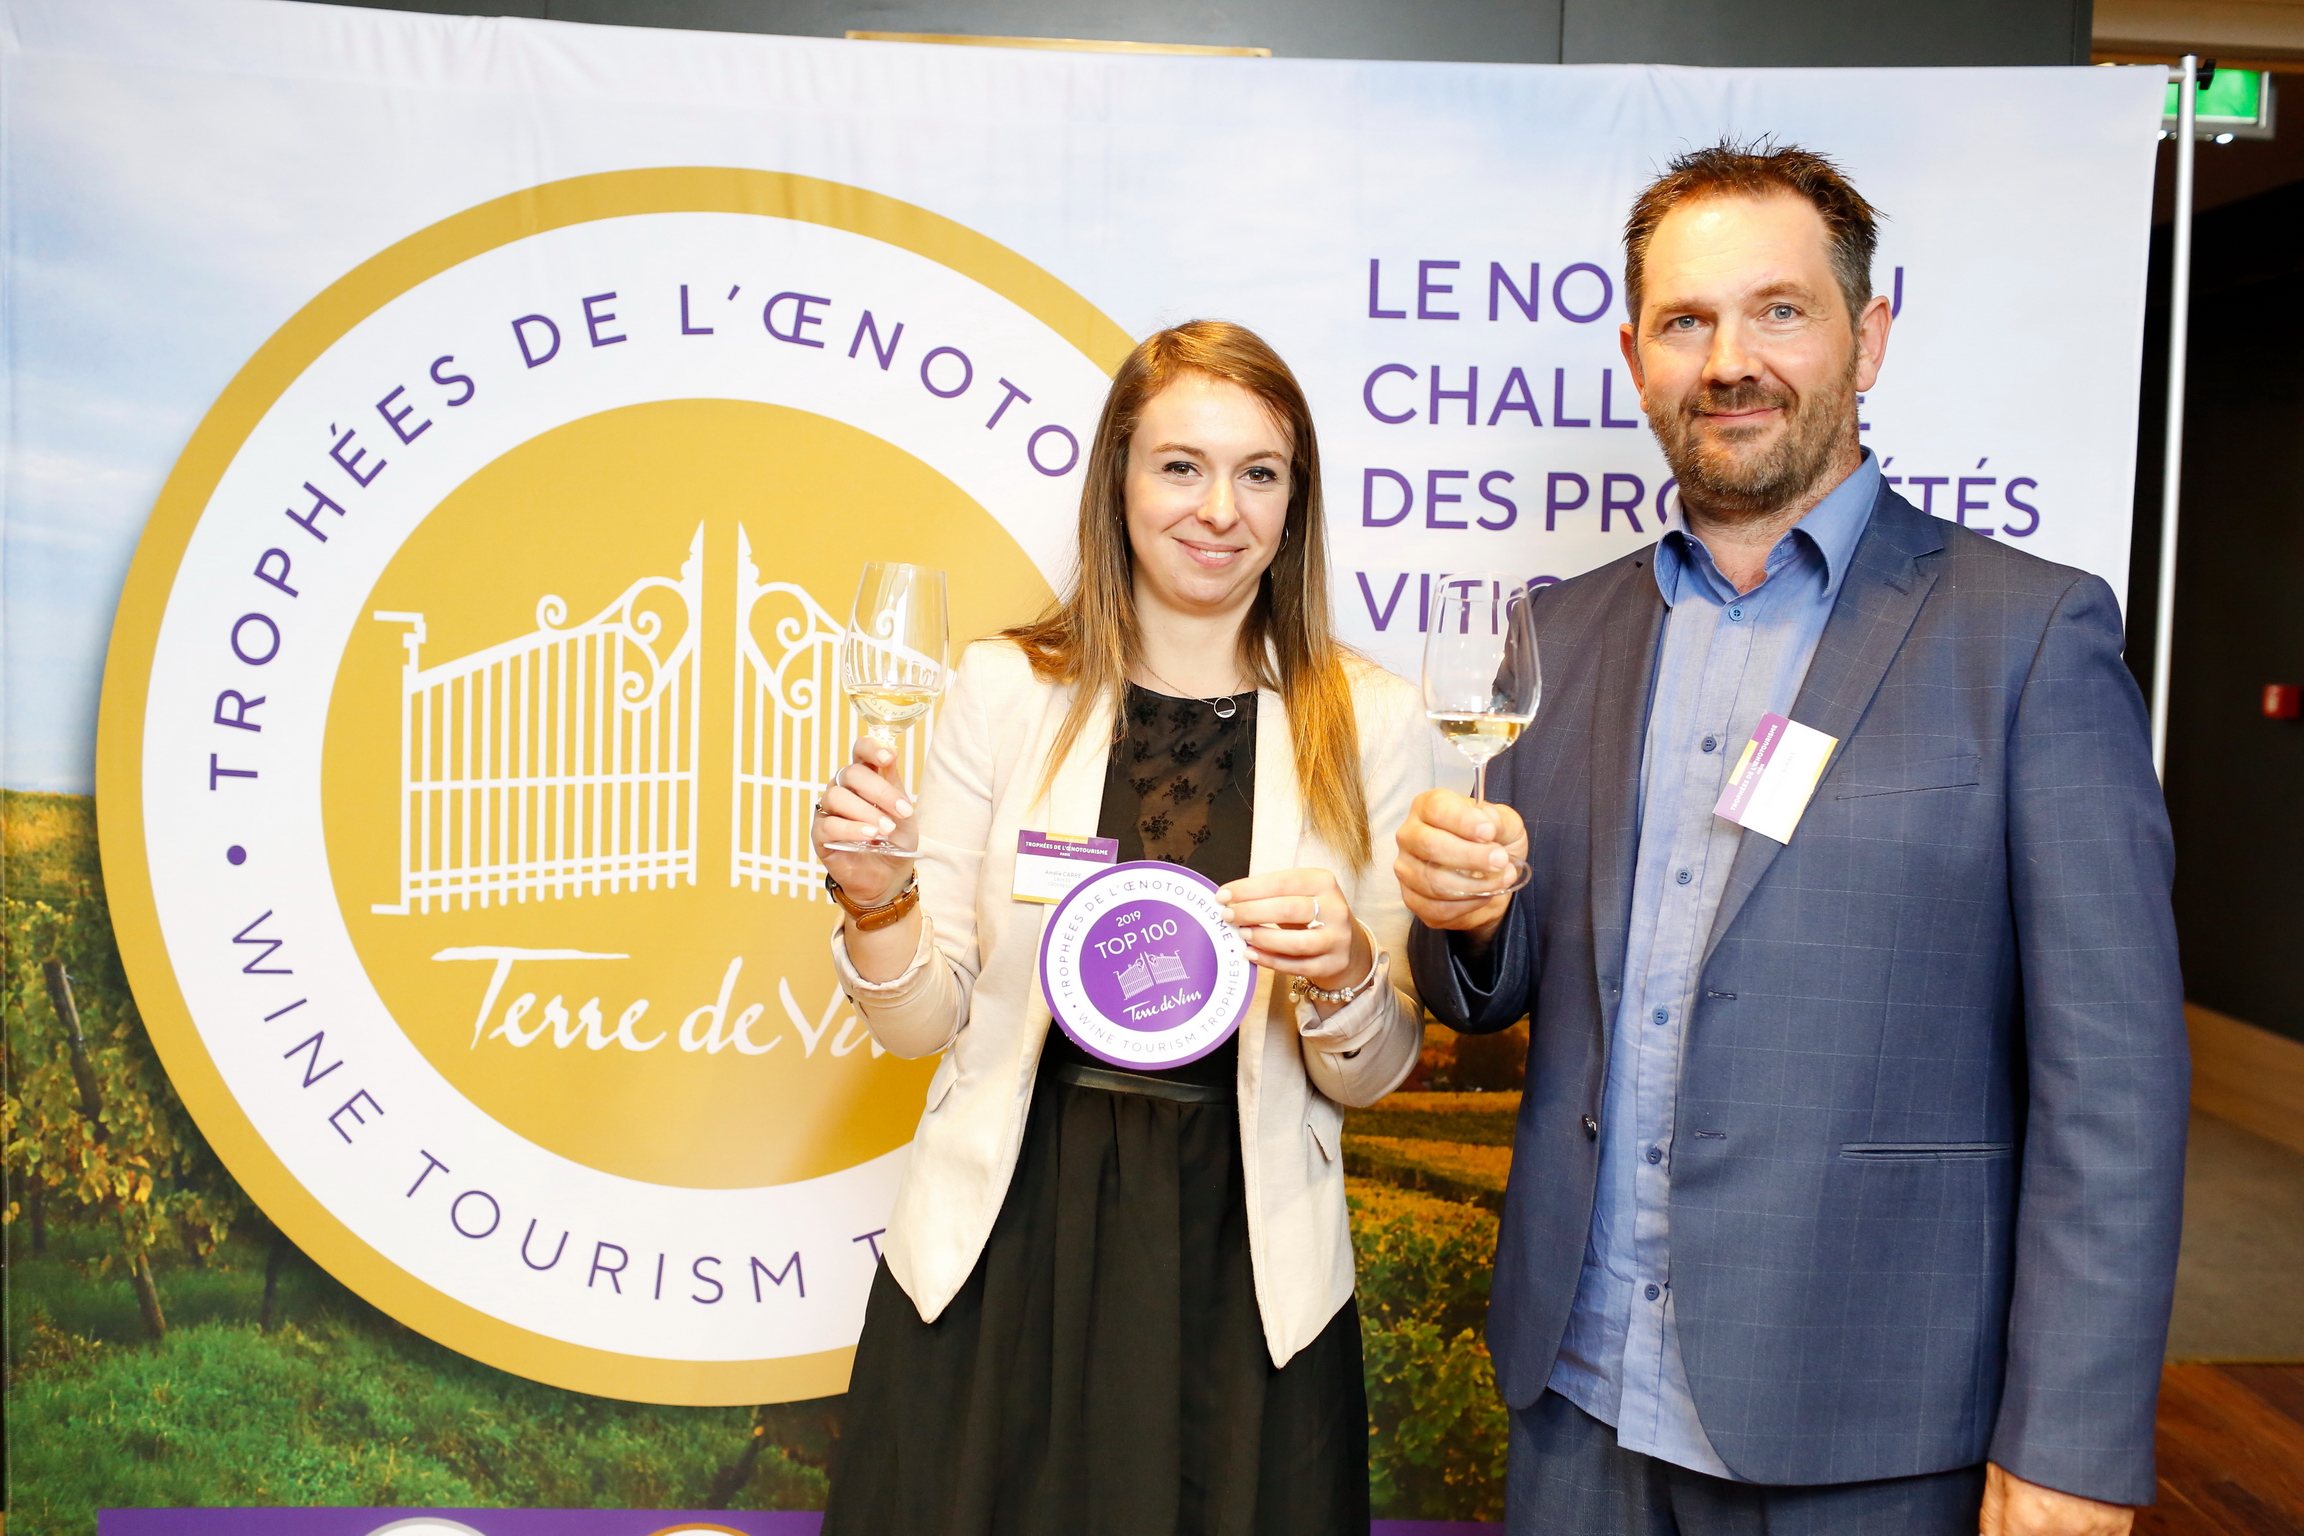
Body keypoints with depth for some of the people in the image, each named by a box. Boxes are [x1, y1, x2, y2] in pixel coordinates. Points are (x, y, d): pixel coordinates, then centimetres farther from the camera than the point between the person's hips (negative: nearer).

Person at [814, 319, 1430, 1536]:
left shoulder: (1368, 721, -2)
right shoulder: (1007, 688, -2)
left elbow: (1370, 1076, 2)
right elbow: (921, 1022, 1)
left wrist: (1342, 974, -18)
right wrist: (875, 900, -18)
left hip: (1242, 1265, 0)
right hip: (1004, 1252, 0)